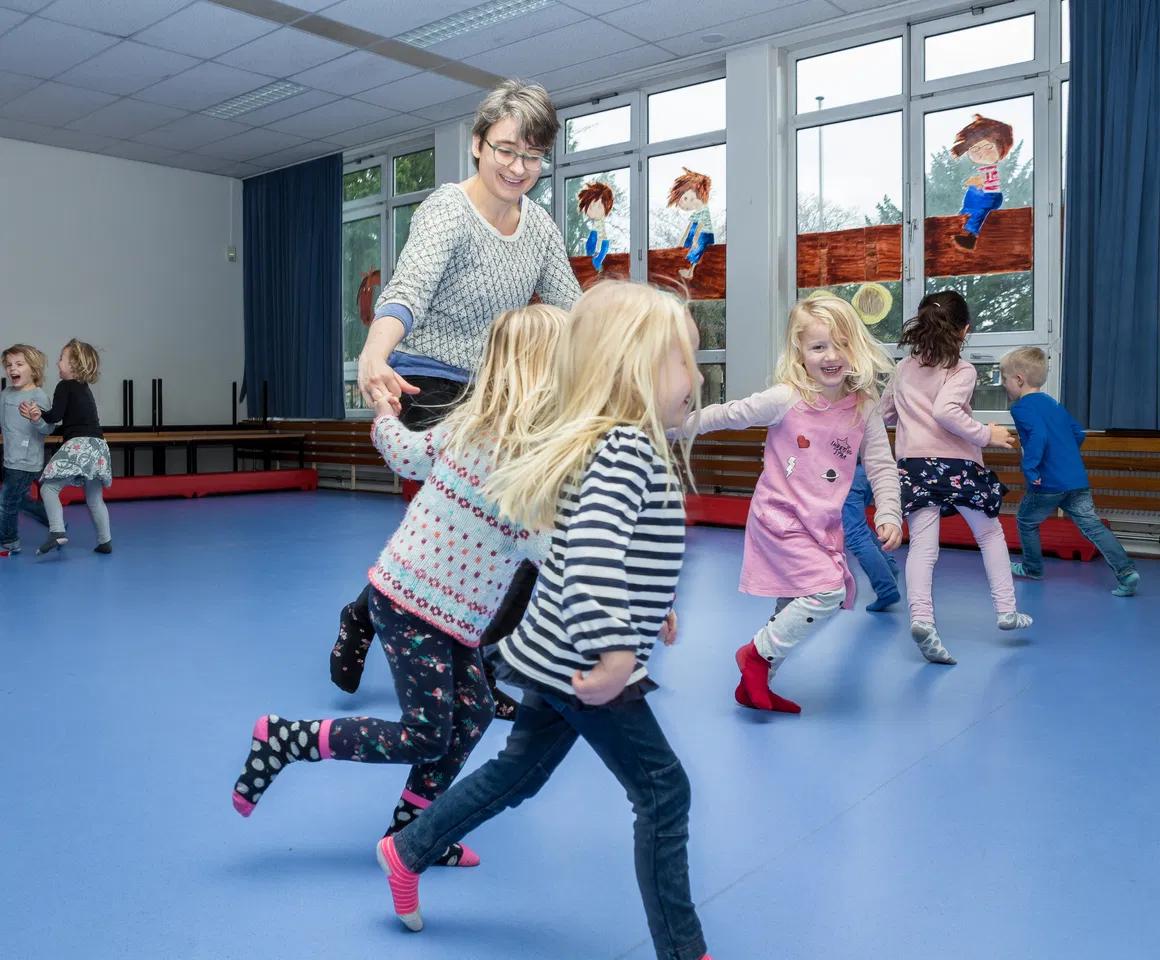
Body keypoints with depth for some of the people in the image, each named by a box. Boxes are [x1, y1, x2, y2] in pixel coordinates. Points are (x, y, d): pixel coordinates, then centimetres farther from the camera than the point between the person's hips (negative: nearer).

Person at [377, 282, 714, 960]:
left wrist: (652, 607, 24)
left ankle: (408, 852, 40)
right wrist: (614, 653, -39)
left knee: (519, 771, 25)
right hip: (582, 666, -10)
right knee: (664, 793, 4)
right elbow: (593, 550, -37)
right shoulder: (628, 448, -23)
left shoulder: (615, 443, 9)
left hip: (556, 658, 10)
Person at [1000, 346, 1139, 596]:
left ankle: (1032, 568, 29)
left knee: (1026, 521, 15)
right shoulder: (1053, 403, 17)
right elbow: (1079, 434, 20)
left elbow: (1038, 436, -26)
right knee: (1092, 526, 3)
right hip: (1078, 480, 7)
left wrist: (1029, 467, -23)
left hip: (1049, 484, -7)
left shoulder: (1022, 407, -9)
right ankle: (1126, 572, -7)